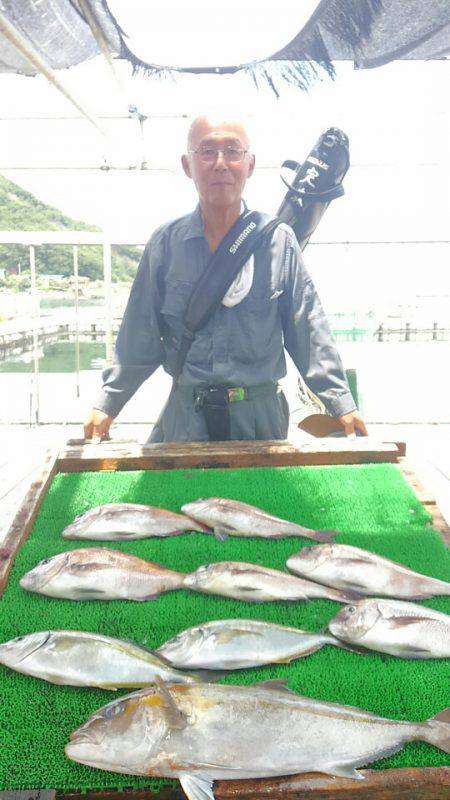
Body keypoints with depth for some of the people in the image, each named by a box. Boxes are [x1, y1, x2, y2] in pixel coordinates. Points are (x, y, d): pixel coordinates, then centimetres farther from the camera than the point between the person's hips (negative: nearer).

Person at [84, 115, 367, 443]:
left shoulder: (280, 242, -2)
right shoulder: (165, 244, 0)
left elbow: (309, 333, 1)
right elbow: (139, 340, 4)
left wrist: (341, 403, 0)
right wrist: (107, 405, 2)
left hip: (261, 416, 0)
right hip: (186, 417, 1)